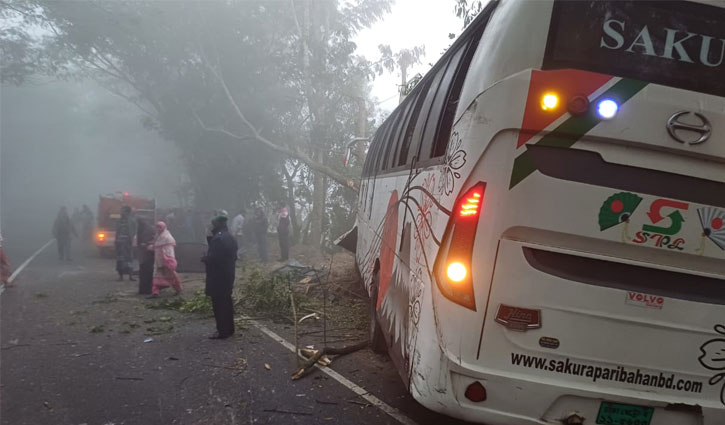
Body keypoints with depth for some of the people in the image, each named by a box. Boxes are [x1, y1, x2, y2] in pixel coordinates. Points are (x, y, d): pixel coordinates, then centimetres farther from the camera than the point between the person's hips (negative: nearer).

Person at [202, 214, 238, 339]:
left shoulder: (218, 239, -20)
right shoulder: (230, 238, 12)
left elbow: (212, 258, -24)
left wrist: (204, 258, -4)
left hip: (218, 277, -10)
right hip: (228, 274, 10)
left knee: (219, 303, -3)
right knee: (227, 302, 16)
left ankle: (222, 331, 0)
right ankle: (229, 328, 23)